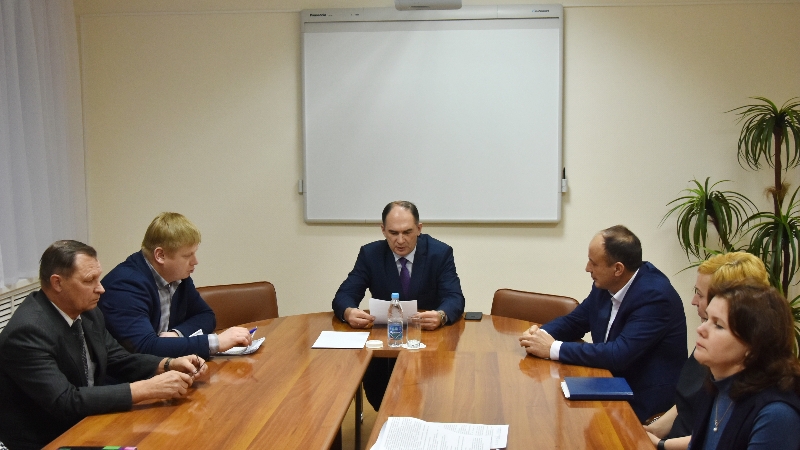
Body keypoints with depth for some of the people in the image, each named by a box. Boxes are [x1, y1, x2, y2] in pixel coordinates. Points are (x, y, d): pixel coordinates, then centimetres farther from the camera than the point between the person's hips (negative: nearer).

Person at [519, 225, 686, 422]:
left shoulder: (655, 296, -25)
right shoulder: (606, 284, -2)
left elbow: (618, 355, -31)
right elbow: (574, 321, 10)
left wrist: (554, 349, -27)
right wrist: (541, 333, -11)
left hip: (643, 400, -7)